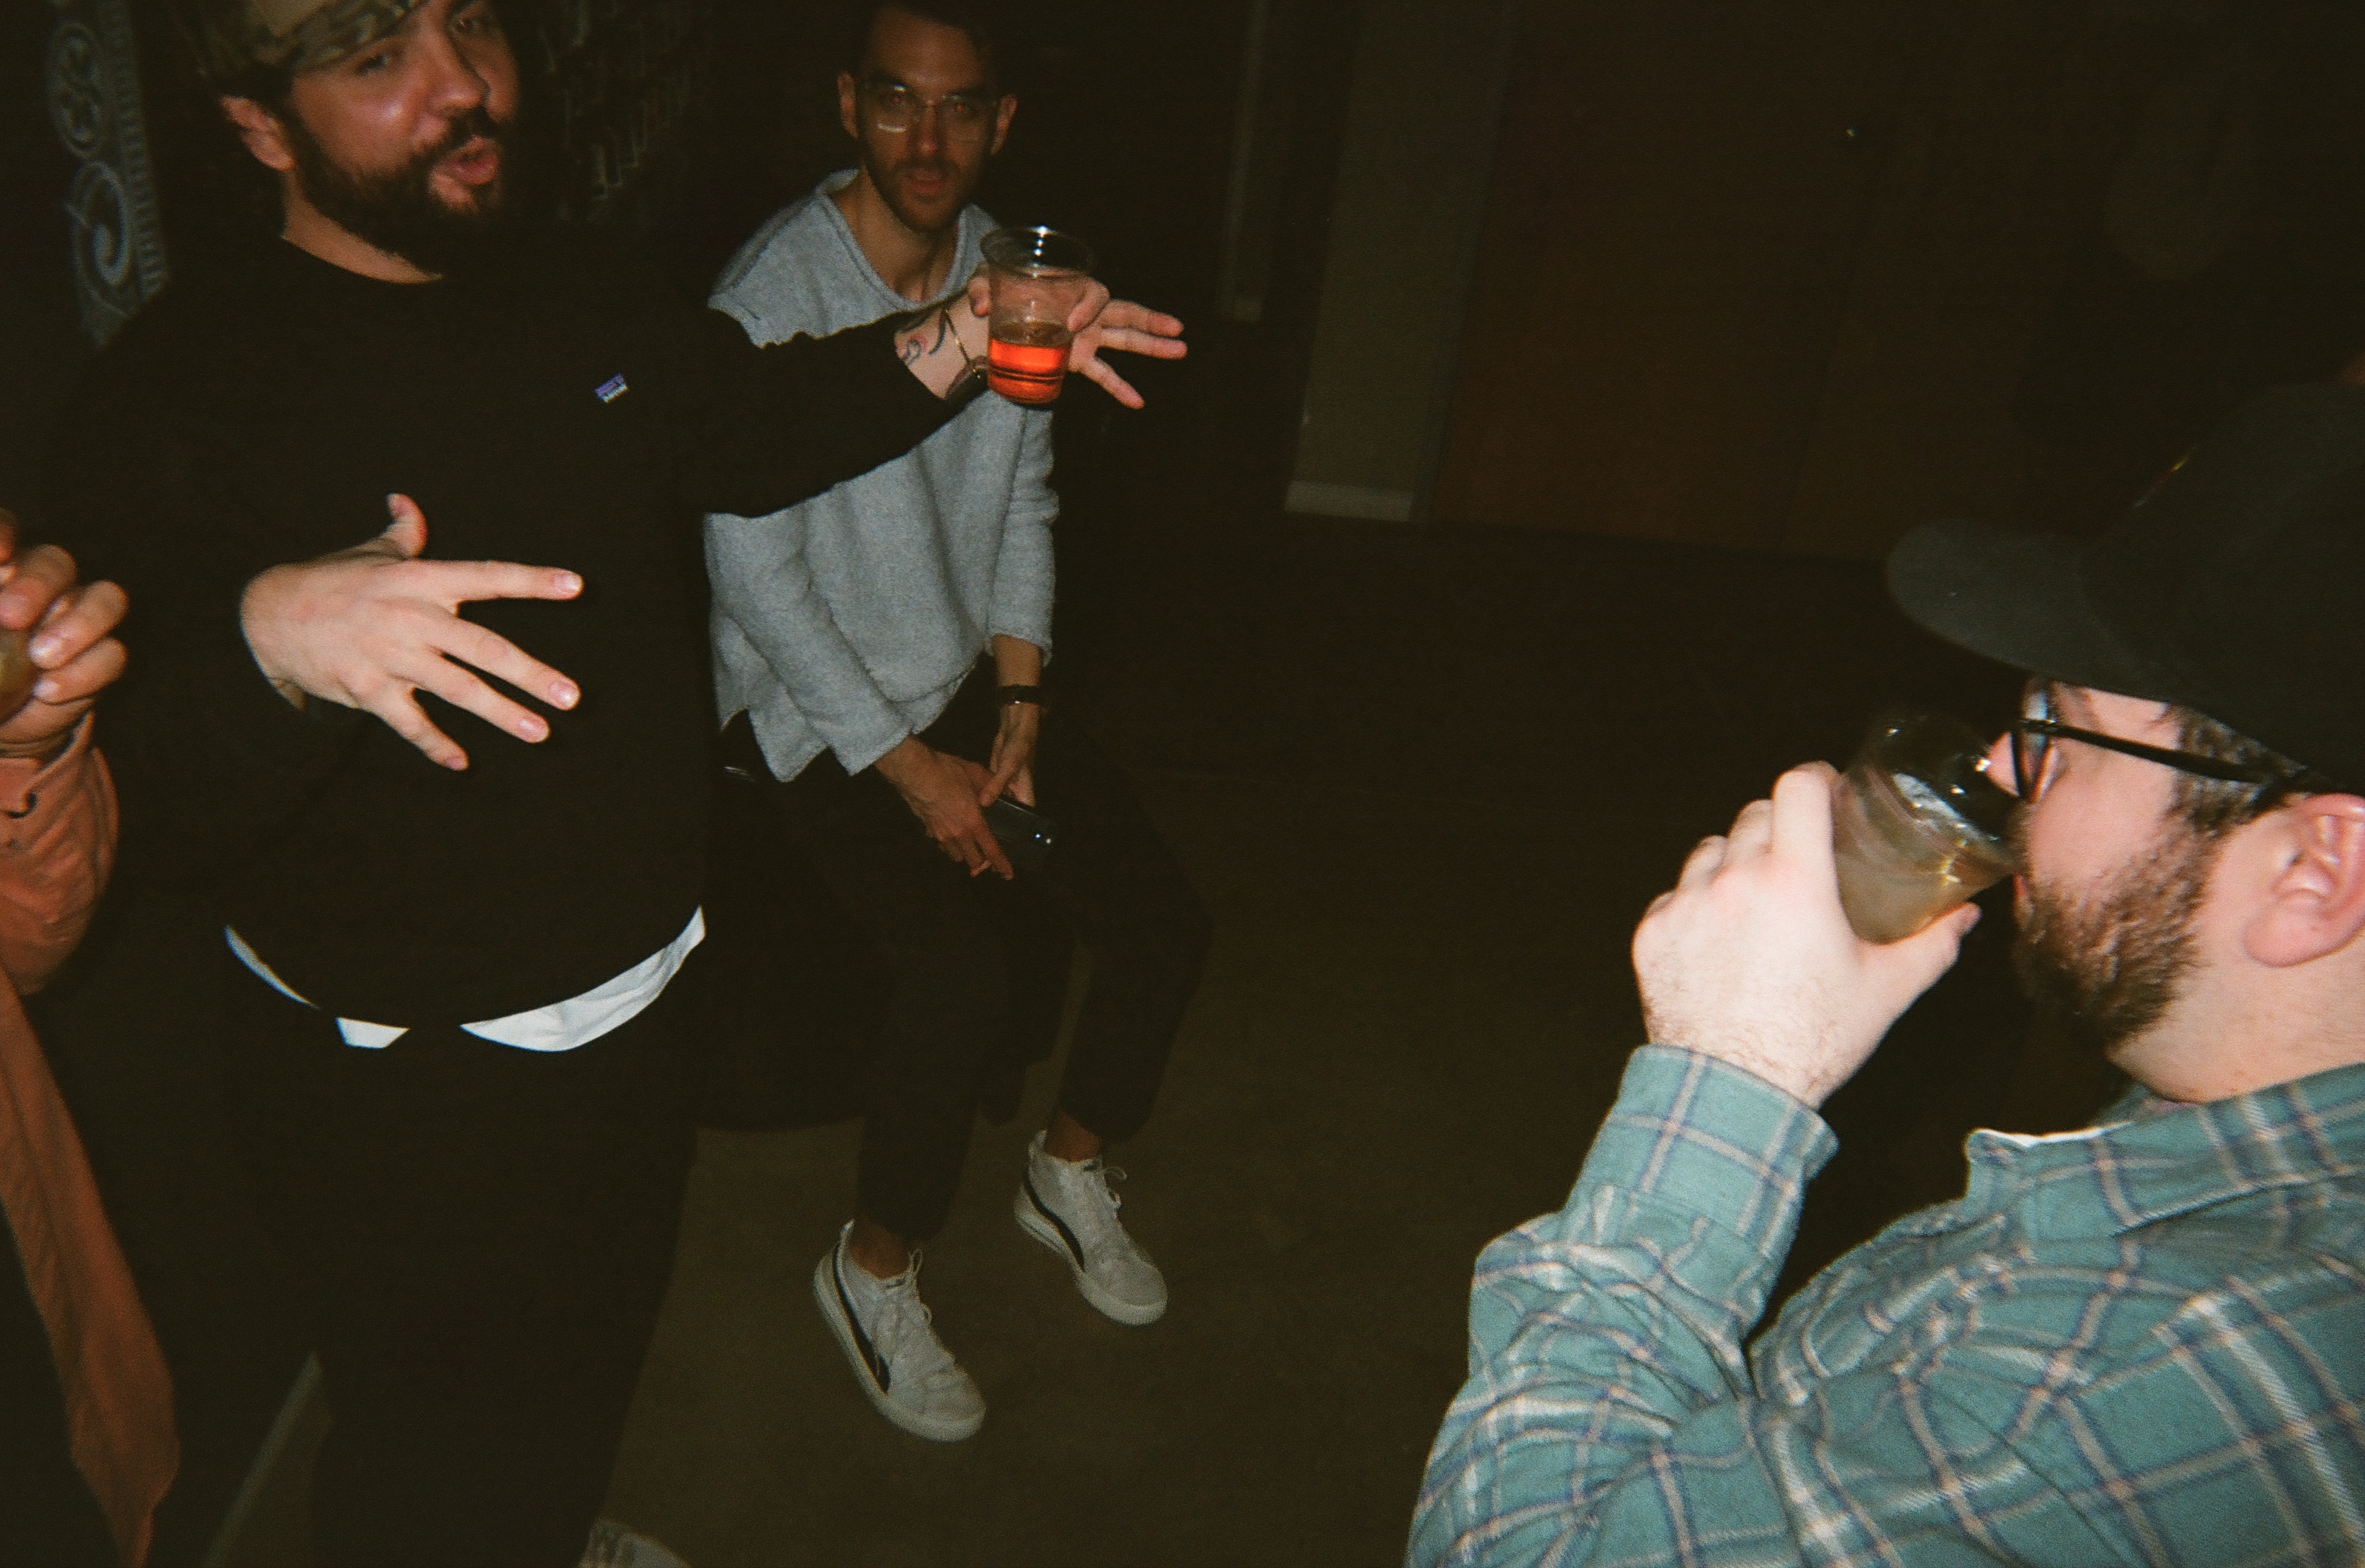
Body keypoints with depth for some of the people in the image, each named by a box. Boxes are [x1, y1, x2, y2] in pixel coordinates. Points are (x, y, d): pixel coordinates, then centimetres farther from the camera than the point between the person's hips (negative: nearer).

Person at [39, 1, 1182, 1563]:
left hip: (644, 998, 7)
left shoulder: (584, 292, -2)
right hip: (407, 1091, -7)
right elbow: (144, 806, -29)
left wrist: (947, 345, 1)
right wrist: (267, 635, -50)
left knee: (592, 1367, 33)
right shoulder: (183, 394, -23)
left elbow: (750, 423, 16)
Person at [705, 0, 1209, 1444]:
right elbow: (752, 569, -16)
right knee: (976, 967, -25)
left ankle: (1072, 1170, 23)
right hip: (822, 709, -6)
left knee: (1163, 920, -5)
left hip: (972, 679, 6)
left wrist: (1020, 699, -1)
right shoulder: (776, 295, -18)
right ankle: (875, 1268, 2)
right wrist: (909, 768, -16)